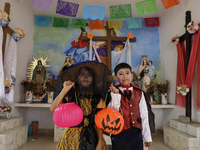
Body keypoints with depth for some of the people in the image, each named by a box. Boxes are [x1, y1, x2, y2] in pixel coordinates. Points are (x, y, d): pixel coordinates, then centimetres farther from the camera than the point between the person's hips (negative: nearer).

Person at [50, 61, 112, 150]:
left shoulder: (97, 99, -4)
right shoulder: (70, 95, -4)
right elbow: (53, 109, -15)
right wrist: (64, 91, -19)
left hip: (91, 136, 0)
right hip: (72, 136, 0)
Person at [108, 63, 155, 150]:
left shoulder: (139, 93, 5)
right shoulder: (113, 92, -3)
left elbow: (144, 115, 7)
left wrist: (147, 137, 9)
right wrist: (115, 94, -21)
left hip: (137, 133, 3)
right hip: (120, 134, -2)